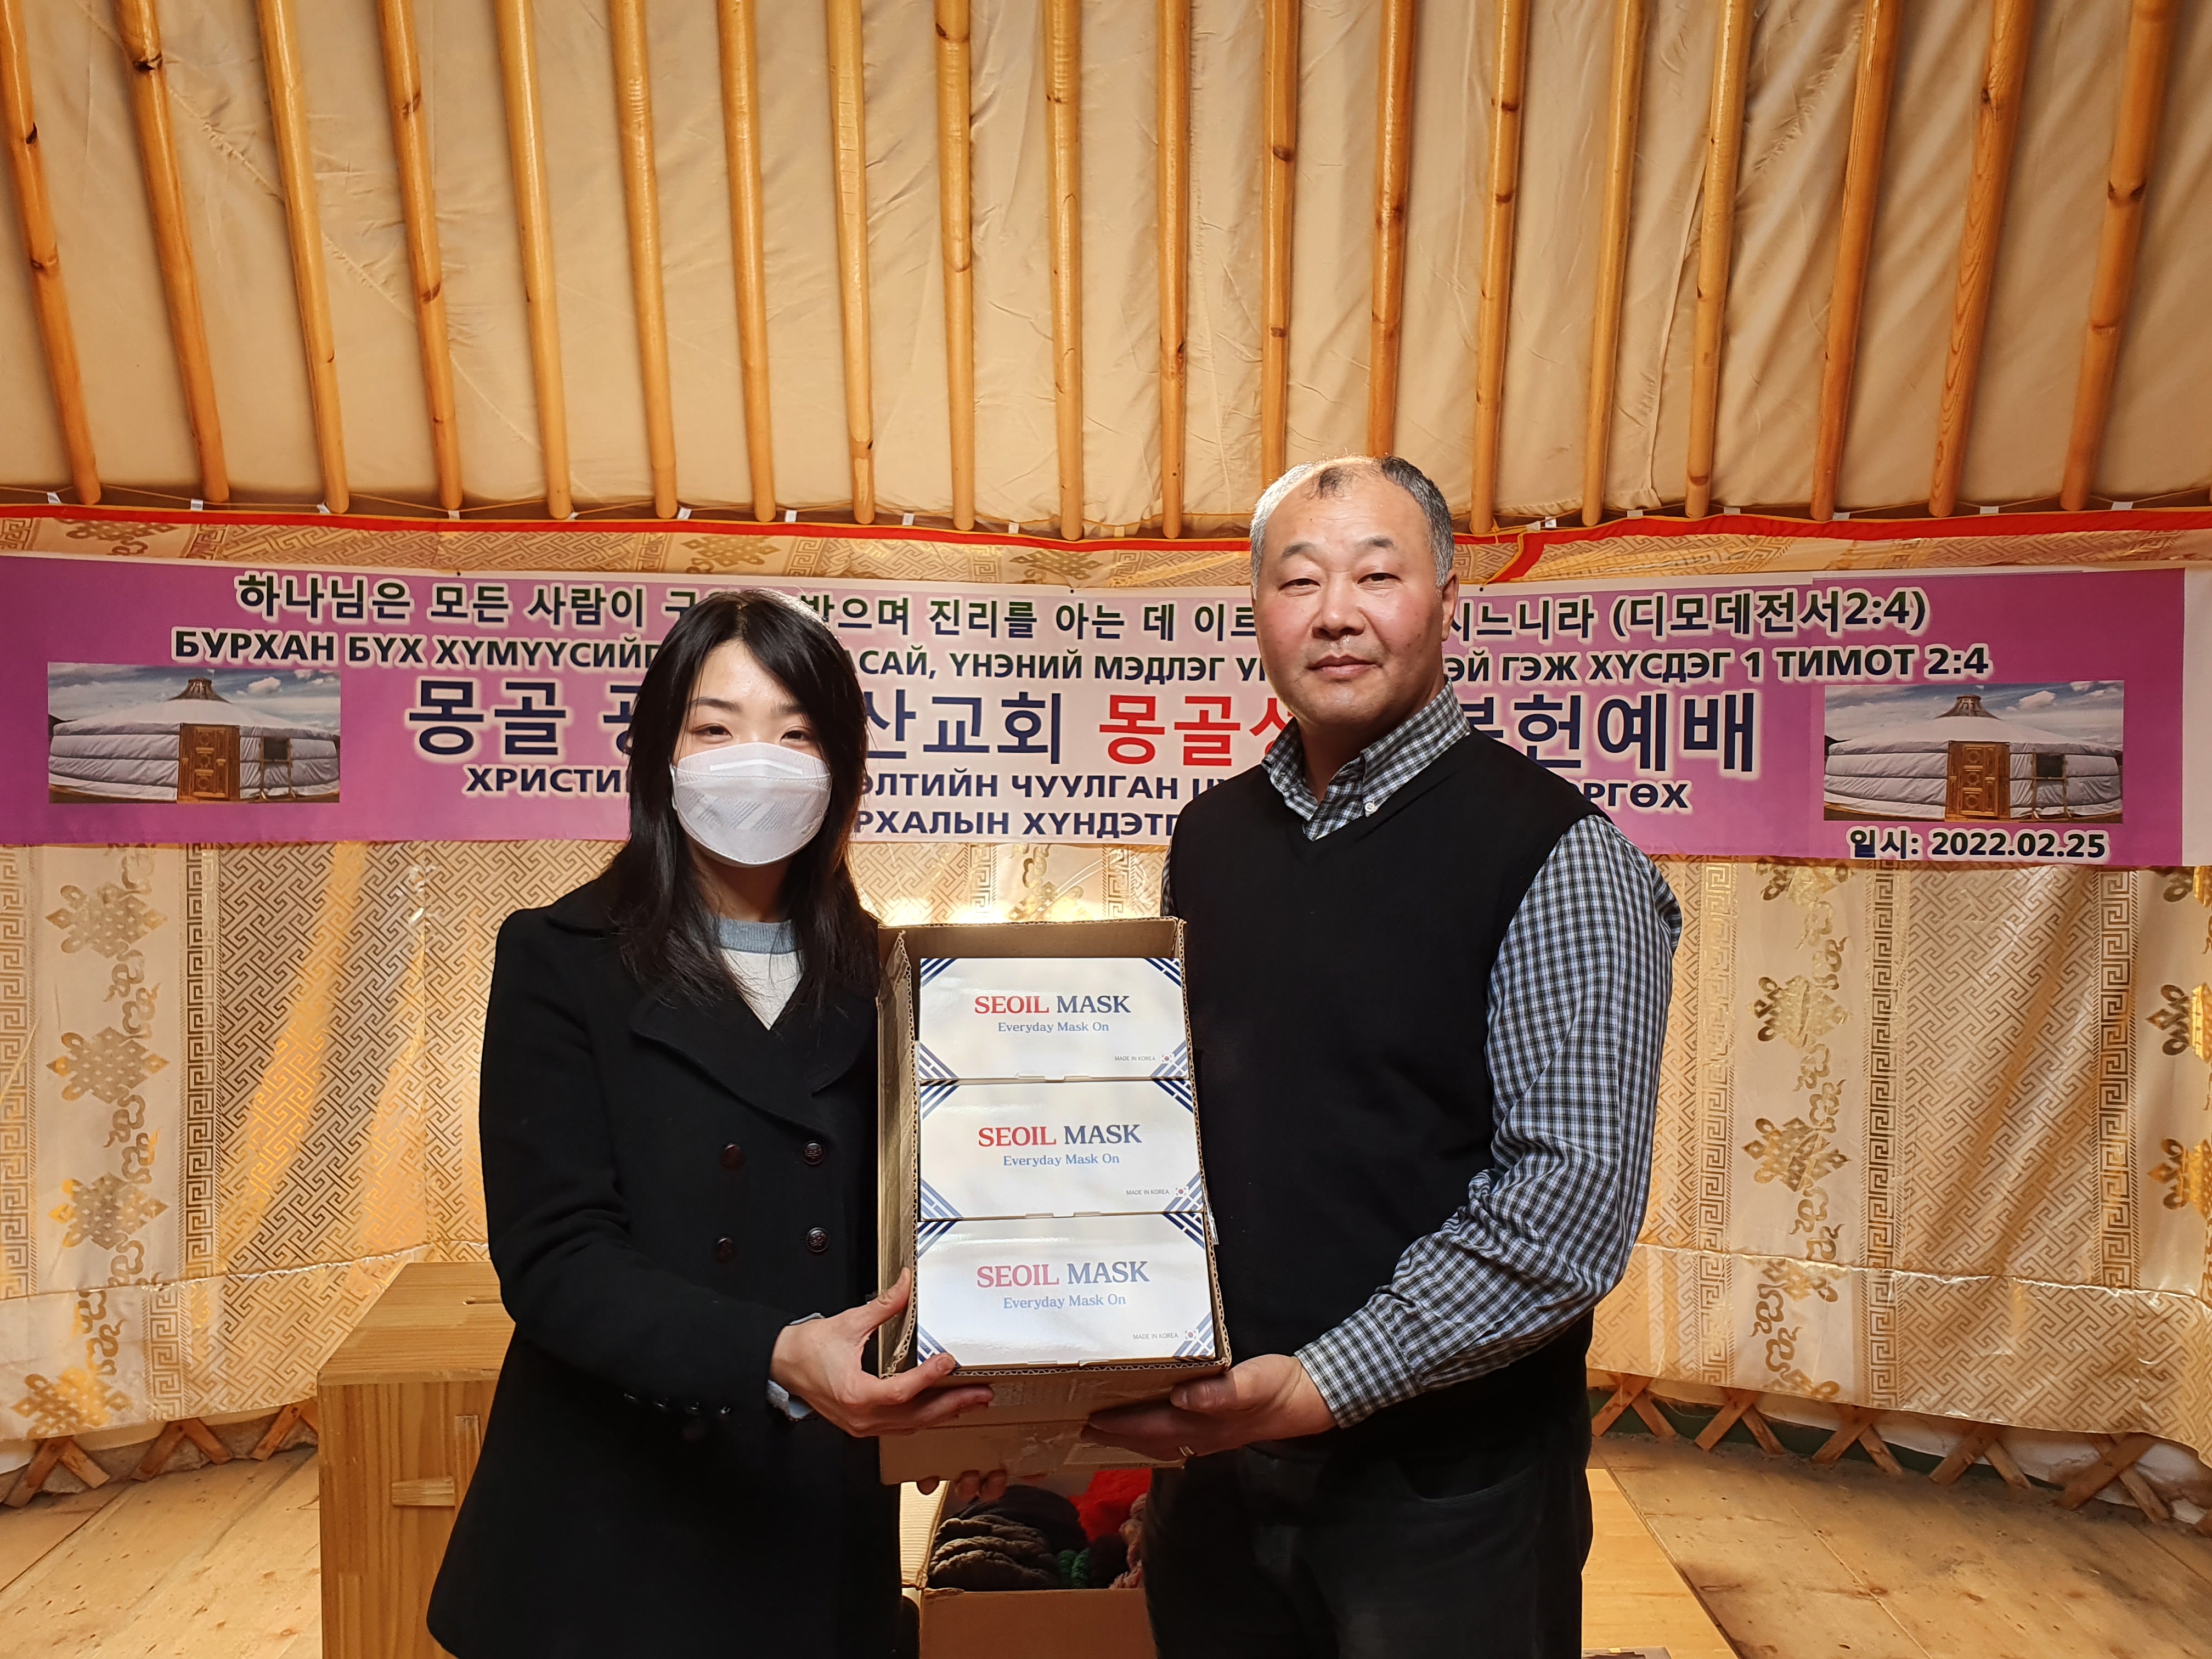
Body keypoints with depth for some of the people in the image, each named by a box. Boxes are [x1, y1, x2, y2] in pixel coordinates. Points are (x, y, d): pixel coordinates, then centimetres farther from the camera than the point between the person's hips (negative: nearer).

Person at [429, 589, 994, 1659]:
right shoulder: (559, 961, -6)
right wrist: (771, 1357, -29)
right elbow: (553, 1256, -15)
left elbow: (892, 1237, 1)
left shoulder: (874, 979, 2)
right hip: (613, 1526, -2)